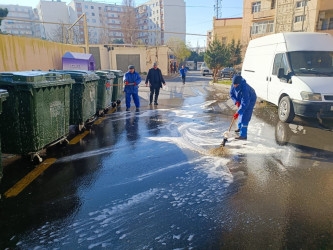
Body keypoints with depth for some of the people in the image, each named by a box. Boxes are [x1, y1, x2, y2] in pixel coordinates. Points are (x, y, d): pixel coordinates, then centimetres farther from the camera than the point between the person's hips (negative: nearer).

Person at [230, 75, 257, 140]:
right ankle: (240, 127, 45)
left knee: (245, 117, -14)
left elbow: (245, 103, -40)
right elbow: (232, 94, -3)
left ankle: (243, 135, -12)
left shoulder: (244, 89, -41)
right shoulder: (233, 85, -20)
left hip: (250, 100, -8)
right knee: (241, 113, 23)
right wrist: (236, 102, -17)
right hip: (242, 99, 8)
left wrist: (238, 112, -41)